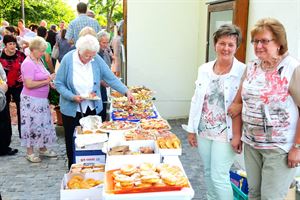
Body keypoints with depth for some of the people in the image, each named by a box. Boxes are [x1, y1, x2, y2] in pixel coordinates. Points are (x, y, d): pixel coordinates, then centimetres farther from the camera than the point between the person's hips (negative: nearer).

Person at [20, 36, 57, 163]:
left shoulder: (39, 61, 8)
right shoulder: (28, 63, -17)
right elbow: (29, 84, -25)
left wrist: (50, 81, 2)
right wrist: (46, 81, -18)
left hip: (42, 99, 8)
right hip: (31, 100, -8)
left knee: (44, 124, 15)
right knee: (32, 125, 2)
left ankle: (43, 149, 30)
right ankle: (30, 152, 17)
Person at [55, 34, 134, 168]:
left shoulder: (97, 60, -7)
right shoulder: (68, 59, -13)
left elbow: (111, 78, -5)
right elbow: (58, 83, -9)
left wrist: (126, 91, -16)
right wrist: (72, 97, -21)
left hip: (92, 109, 2)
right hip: (72, 110, -2)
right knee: (73, 142, 11)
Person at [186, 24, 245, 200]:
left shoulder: (243, 72, -12)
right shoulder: (204, 69, 4)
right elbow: (196, 100, 9)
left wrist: (240, 135, -16)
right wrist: (192, 129, 9)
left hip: (226, 134, -5)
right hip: (203, 131, 6)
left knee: (219, 177, -1)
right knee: (208, 173, 18)